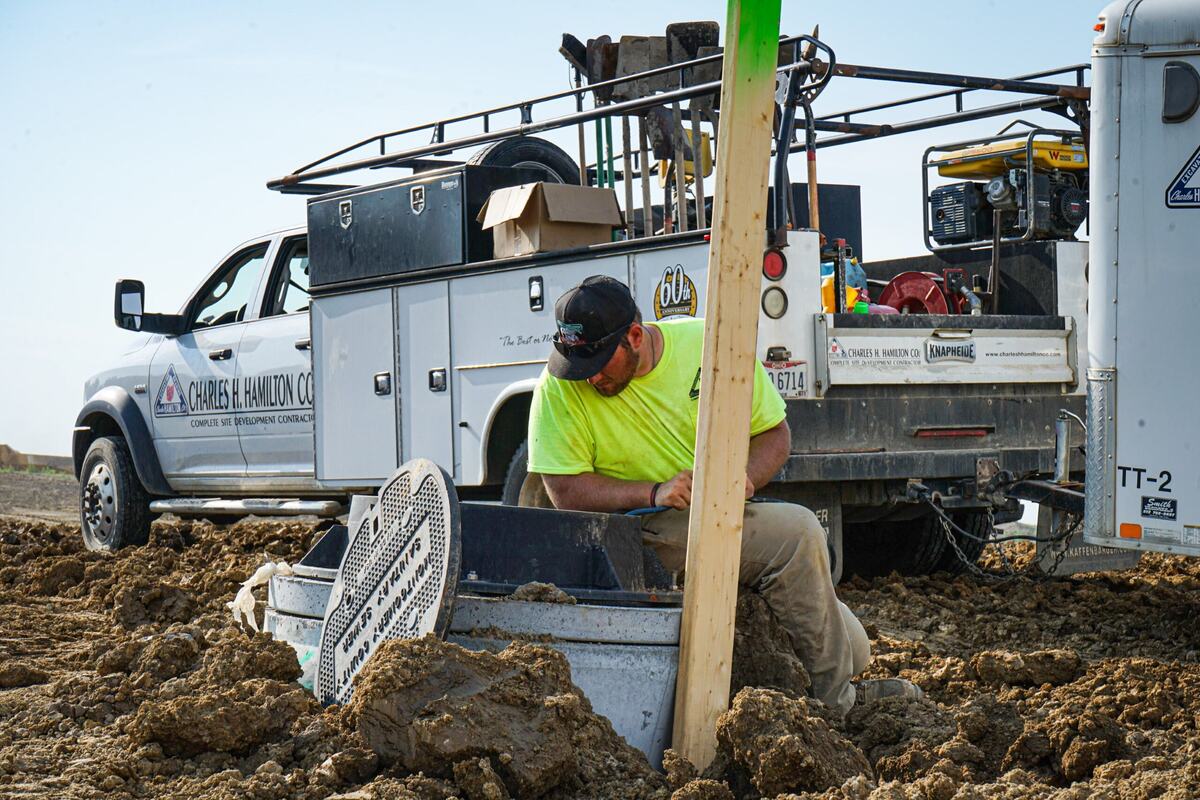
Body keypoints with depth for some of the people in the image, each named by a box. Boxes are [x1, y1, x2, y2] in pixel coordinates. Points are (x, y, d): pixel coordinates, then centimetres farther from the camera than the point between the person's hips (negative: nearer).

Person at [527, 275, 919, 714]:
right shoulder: (560, 386, -12)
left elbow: (773, 433, 1)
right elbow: (565, 490, -15)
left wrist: (744, 477, -21)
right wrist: (655, 492, -28)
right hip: (642, 533, -4)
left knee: (852, 651, 1)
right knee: (796, 530, -29)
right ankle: (836, 699, -20)